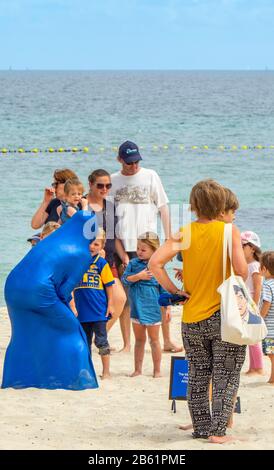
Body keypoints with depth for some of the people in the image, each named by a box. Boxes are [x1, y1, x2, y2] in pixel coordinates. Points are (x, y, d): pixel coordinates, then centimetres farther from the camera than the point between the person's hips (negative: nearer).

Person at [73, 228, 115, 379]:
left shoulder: (101, 263, -3)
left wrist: (110, 305, -2)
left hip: (99, 310, -3)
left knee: (101, 341, -1)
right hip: (82, 311, 4)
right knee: (84, 343, 12)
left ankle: (106, 372, 7)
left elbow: (109, 286, 0)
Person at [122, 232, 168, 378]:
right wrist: (139, 276, -16)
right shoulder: (133, 263, 3)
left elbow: (164, 289, -2)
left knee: (154, 340, 5)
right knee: (139, 340, 13)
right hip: (137, 306, 3)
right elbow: (125, 279, -6)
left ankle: (157, 370, 13)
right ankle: (137, 369, 19)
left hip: (152, 308, -3)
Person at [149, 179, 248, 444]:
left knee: (197, 377, 15)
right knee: (226, 377, 3)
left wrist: (173, 290, -1)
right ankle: (218, 430, -3)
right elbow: (241, 270, -18)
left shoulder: (185, 233, -1)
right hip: (224, 313, -3)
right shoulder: (230, 231, -8)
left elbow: (155, 263, -12)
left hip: (192, 318, 3)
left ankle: (202, 427, 21)